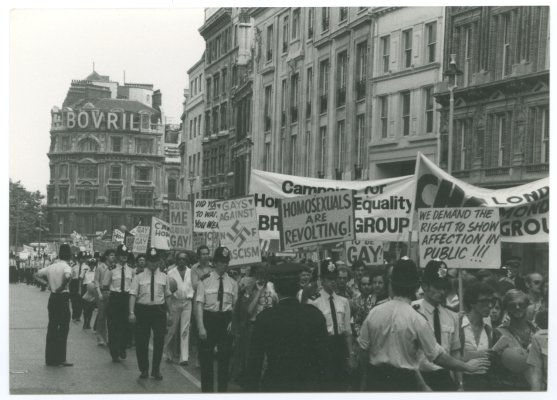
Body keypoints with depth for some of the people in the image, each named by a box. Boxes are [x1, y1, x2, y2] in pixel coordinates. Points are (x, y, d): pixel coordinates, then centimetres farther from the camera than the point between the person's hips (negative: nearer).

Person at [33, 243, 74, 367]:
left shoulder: (51, 267, 9)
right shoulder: (66, 267, -12)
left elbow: (37, 275, 17)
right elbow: (67, 277, -34)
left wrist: (47, 283, 13)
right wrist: (61, 287, -19)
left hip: (52, 298, 7)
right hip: (63, 298, -7)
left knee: (52, 328, 10)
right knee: (63, 328, 0)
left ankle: (50, 359, 14)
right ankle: (60, 358, -1)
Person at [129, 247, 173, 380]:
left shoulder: (163, 277, 8)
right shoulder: (139, 277, 2)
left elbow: (167, 296, 11)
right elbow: (133, 295, -5)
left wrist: (169, 313, 9)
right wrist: (131, 312, -15)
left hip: (159, 310, 1)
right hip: (142, 309, -1)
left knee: (159, 340, 2)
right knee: (141, 341, 5)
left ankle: (156, 370, 17)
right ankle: (144, 370, 21)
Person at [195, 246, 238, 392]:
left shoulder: (232, 283, 6)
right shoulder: (205, 281, -3)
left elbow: (235, 305, 8)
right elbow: (199, 304, -7)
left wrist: (232, 322, -8)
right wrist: (201, 327, -14)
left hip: (226, 321, 2)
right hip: (208, 318, -2)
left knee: (225, 357, 7)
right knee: (206, 358, 5)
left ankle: (223, 390, 18)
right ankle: (207, 390, 17)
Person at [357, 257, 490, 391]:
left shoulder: (373, 313, -3)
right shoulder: (417, 320, -15)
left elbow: (363, 349, 4)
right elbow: (437, 356, -11)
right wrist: (467, 366, 2)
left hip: (375, 380, 4)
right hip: (405, 382, -4)